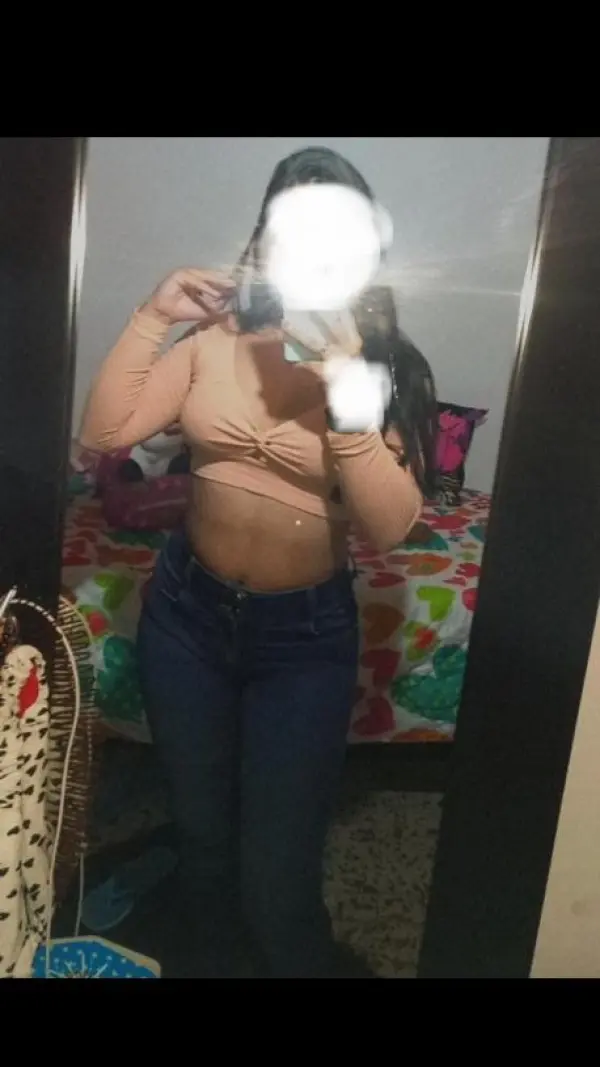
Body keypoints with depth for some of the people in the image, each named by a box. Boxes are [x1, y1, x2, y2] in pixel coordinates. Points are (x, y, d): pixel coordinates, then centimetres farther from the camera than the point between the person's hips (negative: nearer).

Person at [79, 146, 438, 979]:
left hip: (305, 632, -2)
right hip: (187, 608, 3)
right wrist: (153, 318, -17)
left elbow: (391, 527, -19)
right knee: (200, 830, 21)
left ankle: (308, 962, 40)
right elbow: (104, 432, -8)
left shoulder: (384, 365, -10)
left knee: (277, 867, 6)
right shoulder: (215, 339, -4)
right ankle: (207, 959, 51)